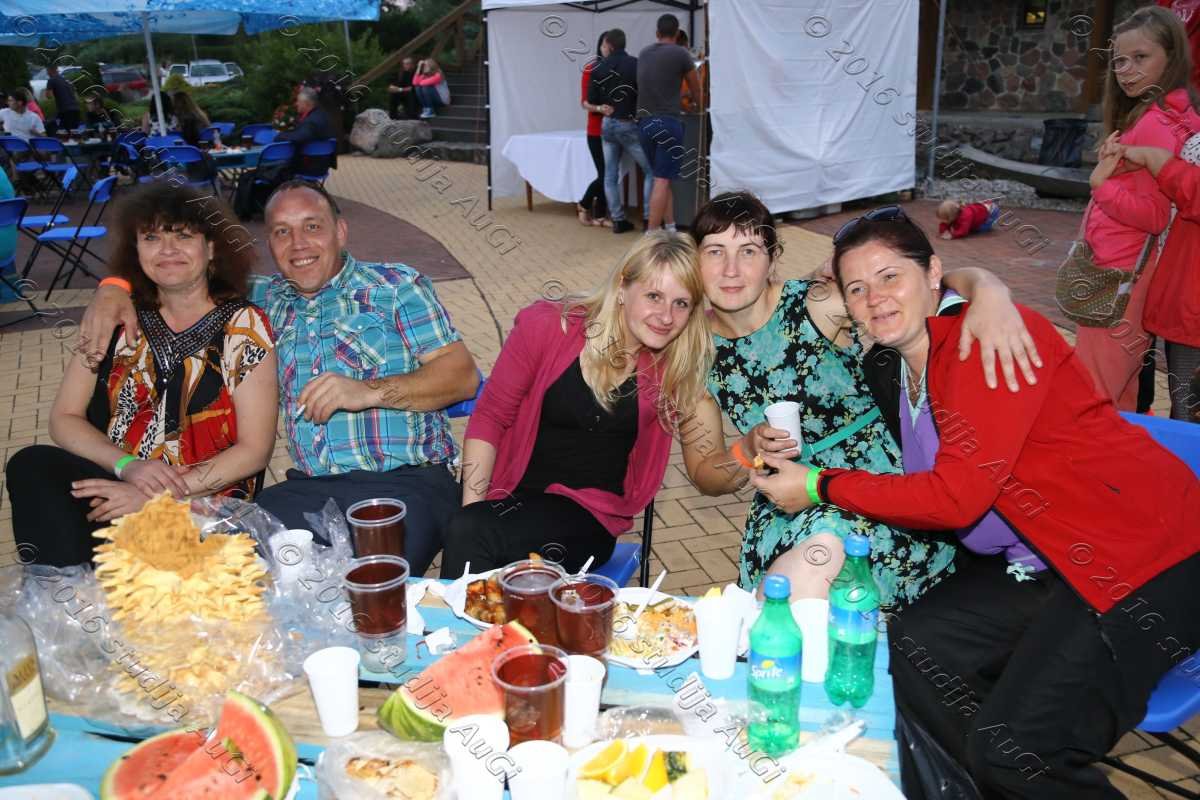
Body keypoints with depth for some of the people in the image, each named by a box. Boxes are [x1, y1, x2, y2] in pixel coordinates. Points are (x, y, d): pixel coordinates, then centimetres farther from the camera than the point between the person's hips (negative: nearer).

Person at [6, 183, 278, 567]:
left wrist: (160, 496, -13)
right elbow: (64, 418, 8)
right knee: (32, 465, -26)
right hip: (114, 483, 4)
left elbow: (255, 449, -4)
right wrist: (127, 465, -12)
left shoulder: (244, 325, 0)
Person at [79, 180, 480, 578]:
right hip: (309, 488, 4)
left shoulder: (394, 285, 8)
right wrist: (114, 287, 8)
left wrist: (370, 391, -13)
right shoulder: (265, 299, 20)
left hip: (407, 482, -4)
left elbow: (463, 374, -1)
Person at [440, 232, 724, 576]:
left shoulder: (675, 365, -2)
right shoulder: (548, 326, -5)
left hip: (590, 519, -1)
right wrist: (470, 506, -7)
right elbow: (489, 418, 1)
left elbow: (710, 464, -2)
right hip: (509, 496, 1)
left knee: (468, 537, -28)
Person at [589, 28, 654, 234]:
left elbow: (591, 100, 4)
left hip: (607, 124, 4)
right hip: (628, 125, -4)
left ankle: (618, 220, 9)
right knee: (651, 171, 5)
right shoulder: (635, 64, -11)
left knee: (610, 176, 9)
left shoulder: (598, 69, 1)